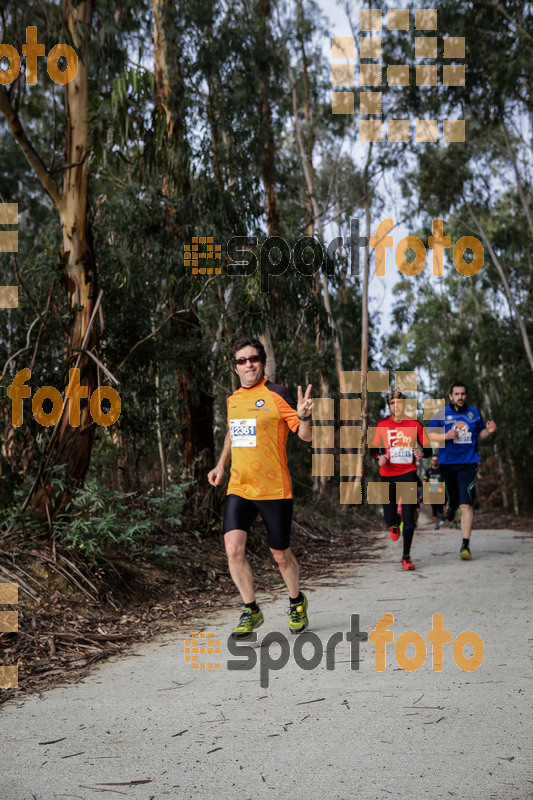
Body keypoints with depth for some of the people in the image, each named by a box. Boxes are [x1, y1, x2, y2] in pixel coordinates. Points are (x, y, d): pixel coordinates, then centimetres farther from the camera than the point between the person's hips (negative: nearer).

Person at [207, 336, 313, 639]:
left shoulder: (277, 395, -6)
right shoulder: (232, 399, 10)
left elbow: (306, 436, -9)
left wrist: (303, 417, -30)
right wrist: (221, 464, 20)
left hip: (275, 489, -4)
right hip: (238, 487, 4)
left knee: (281, 554, 8)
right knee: (233, 548, -12)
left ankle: (297, 602, 36)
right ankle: (251, 610, 6)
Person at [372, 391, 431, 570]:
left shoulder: (414, 424, -1)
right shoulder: (382, 425, 1)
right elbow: (375, 449, 9)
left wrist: (422, 453, -17)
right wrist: (380, 457, -14)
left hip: (408, 473, -1)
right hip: (388, 475, 1)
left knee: (409, 517, -8)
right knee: (389, 518, 4)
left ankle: (406, 557, 6)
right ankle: (395, 523, 44)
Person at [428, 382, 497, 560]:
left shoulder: (474, 412, 8)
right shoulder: (442, 414, 1)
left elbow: (479, 435, 19)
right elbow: (429, 435, 3)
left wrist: (488, 431, -3)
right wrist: (445, 436, -15)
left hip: (469, 463, 0)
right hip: (447, 463, 1)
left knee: (466, 505, -12)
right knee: (454, 501, 13)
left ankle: (465, 545, -10)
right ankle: (451, 508, 54)